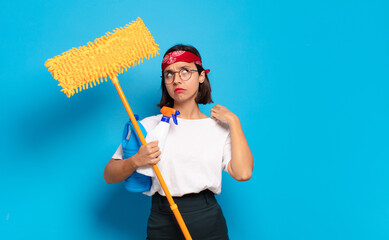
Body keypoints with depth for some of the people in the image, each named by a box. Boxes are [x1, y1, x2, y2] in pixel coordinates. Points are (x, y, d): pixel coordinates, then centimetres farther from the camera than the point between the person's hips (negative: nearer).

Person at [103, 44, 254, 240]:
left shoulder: (219, 127, 3)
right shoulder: (149, 126, 1)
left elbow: (243, 173, -13)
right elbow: (109, 176, 0)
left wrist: (234, 121, -5)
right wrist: (136, 161, -20)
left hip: (209, 223, 1)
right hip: (163, 223, 0)